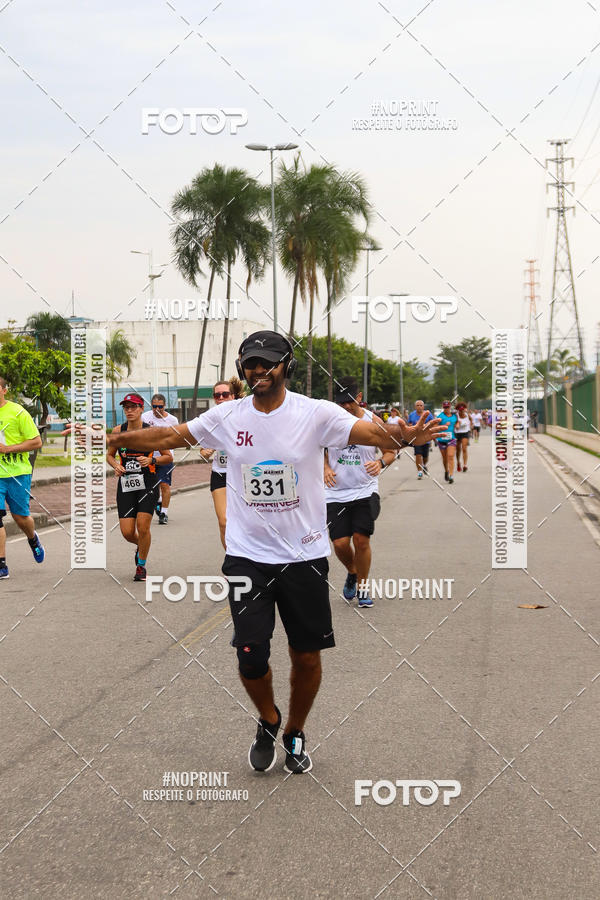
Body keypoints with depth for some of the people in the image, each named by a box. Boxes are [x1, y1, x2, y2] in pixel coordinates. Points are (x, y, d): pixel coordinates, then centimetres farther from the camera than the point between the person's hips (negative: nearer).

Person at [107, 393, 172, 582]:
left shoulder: (151, 431, -5)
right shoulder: (118, 431, 3)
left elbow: (168, 457, 1)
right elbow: (110, 455, 17)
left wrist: (151, 460, -16)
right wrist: (116, 465, -4)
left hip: (148, 484, -3)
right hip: (126, 485, 3)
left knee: (143, 527, -10)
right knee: (127, 532, -3)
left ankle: (141, 566, 13)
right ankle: (140, 546, 34)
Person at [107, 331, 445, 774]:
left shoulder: (316, 413, -8)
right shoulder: (227, 416, 1)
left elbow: (371, 432, -20)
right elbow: (169, 437, 9)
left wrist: (404, 436, -41)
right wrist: (115, 439, 1)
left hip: (305, 555, -1)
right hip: (247, 556, 1)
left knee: (307, 656, 7)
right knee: (251, 658, -4)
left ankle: (295, 733, 33)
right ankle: (268, 722, 28)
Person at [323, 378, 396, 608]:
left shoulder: (373, 420, -3)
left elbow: (390, 451, 6)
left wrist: (380, 462, -15)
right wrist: (325, 467, -6)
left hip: (365, 491, -1)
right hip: (336, 493, 1)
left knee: (361, 539, -9)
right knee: (340, 543, -4)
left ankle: (363, 586, 13)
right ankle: (352, 573, 29)